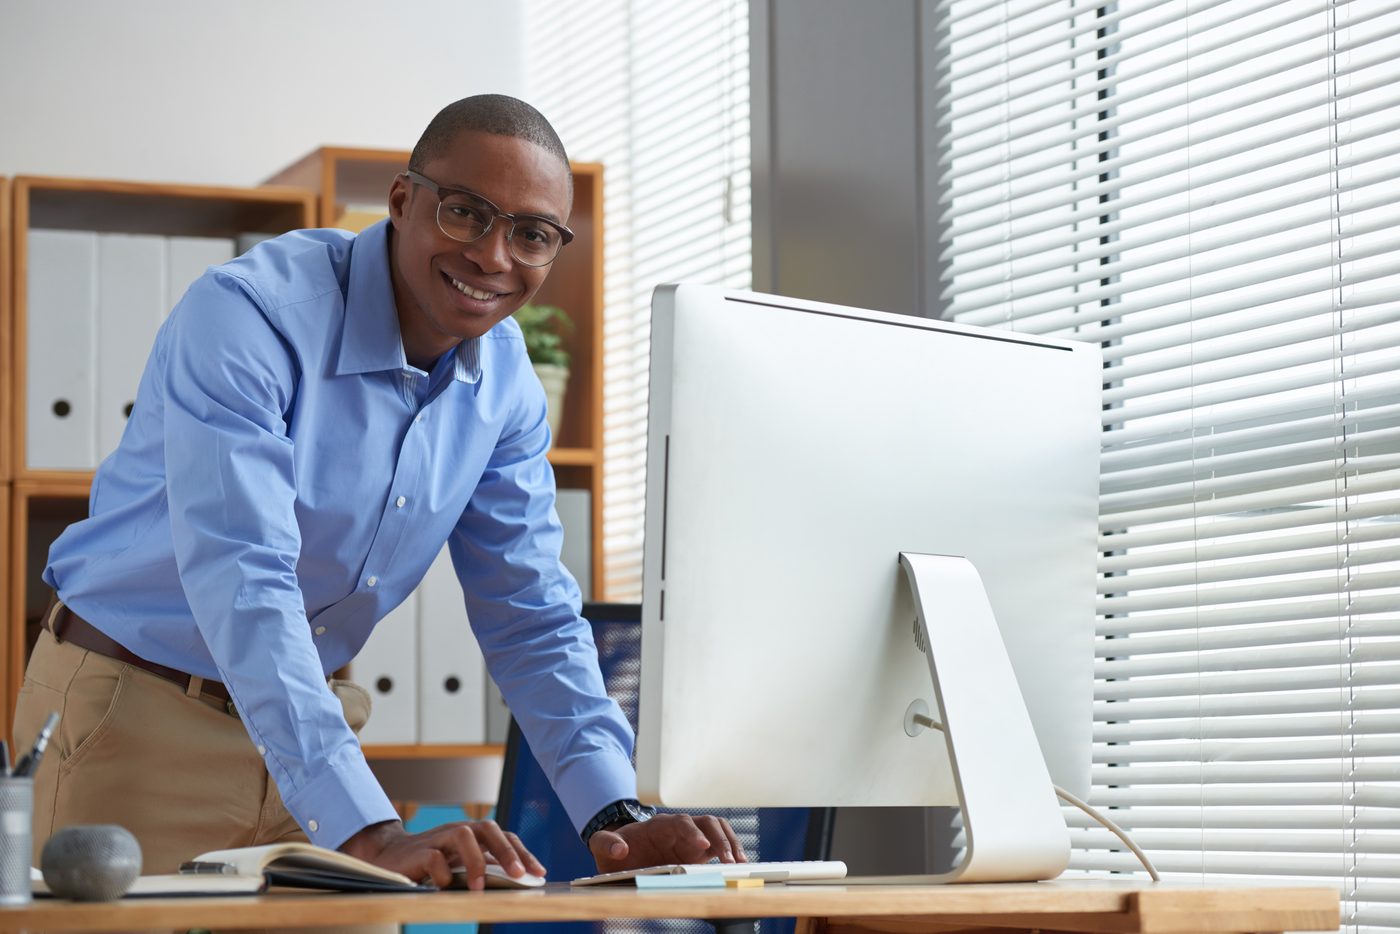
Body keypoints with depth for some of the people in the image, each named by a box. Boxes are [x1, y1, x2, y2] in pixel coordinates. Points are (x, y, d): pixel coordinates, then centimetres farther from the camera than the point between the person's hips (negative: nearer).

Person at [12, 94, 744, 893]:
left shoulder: (503, 378, -2)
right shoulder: (248, 317, -25)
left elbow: (532, 617, 1)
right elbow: (242, 585, -34)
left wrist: (616, 818, -15)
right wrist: (368, 832, -43)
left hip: (305, 718, 6)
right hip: (138, 713, -5)